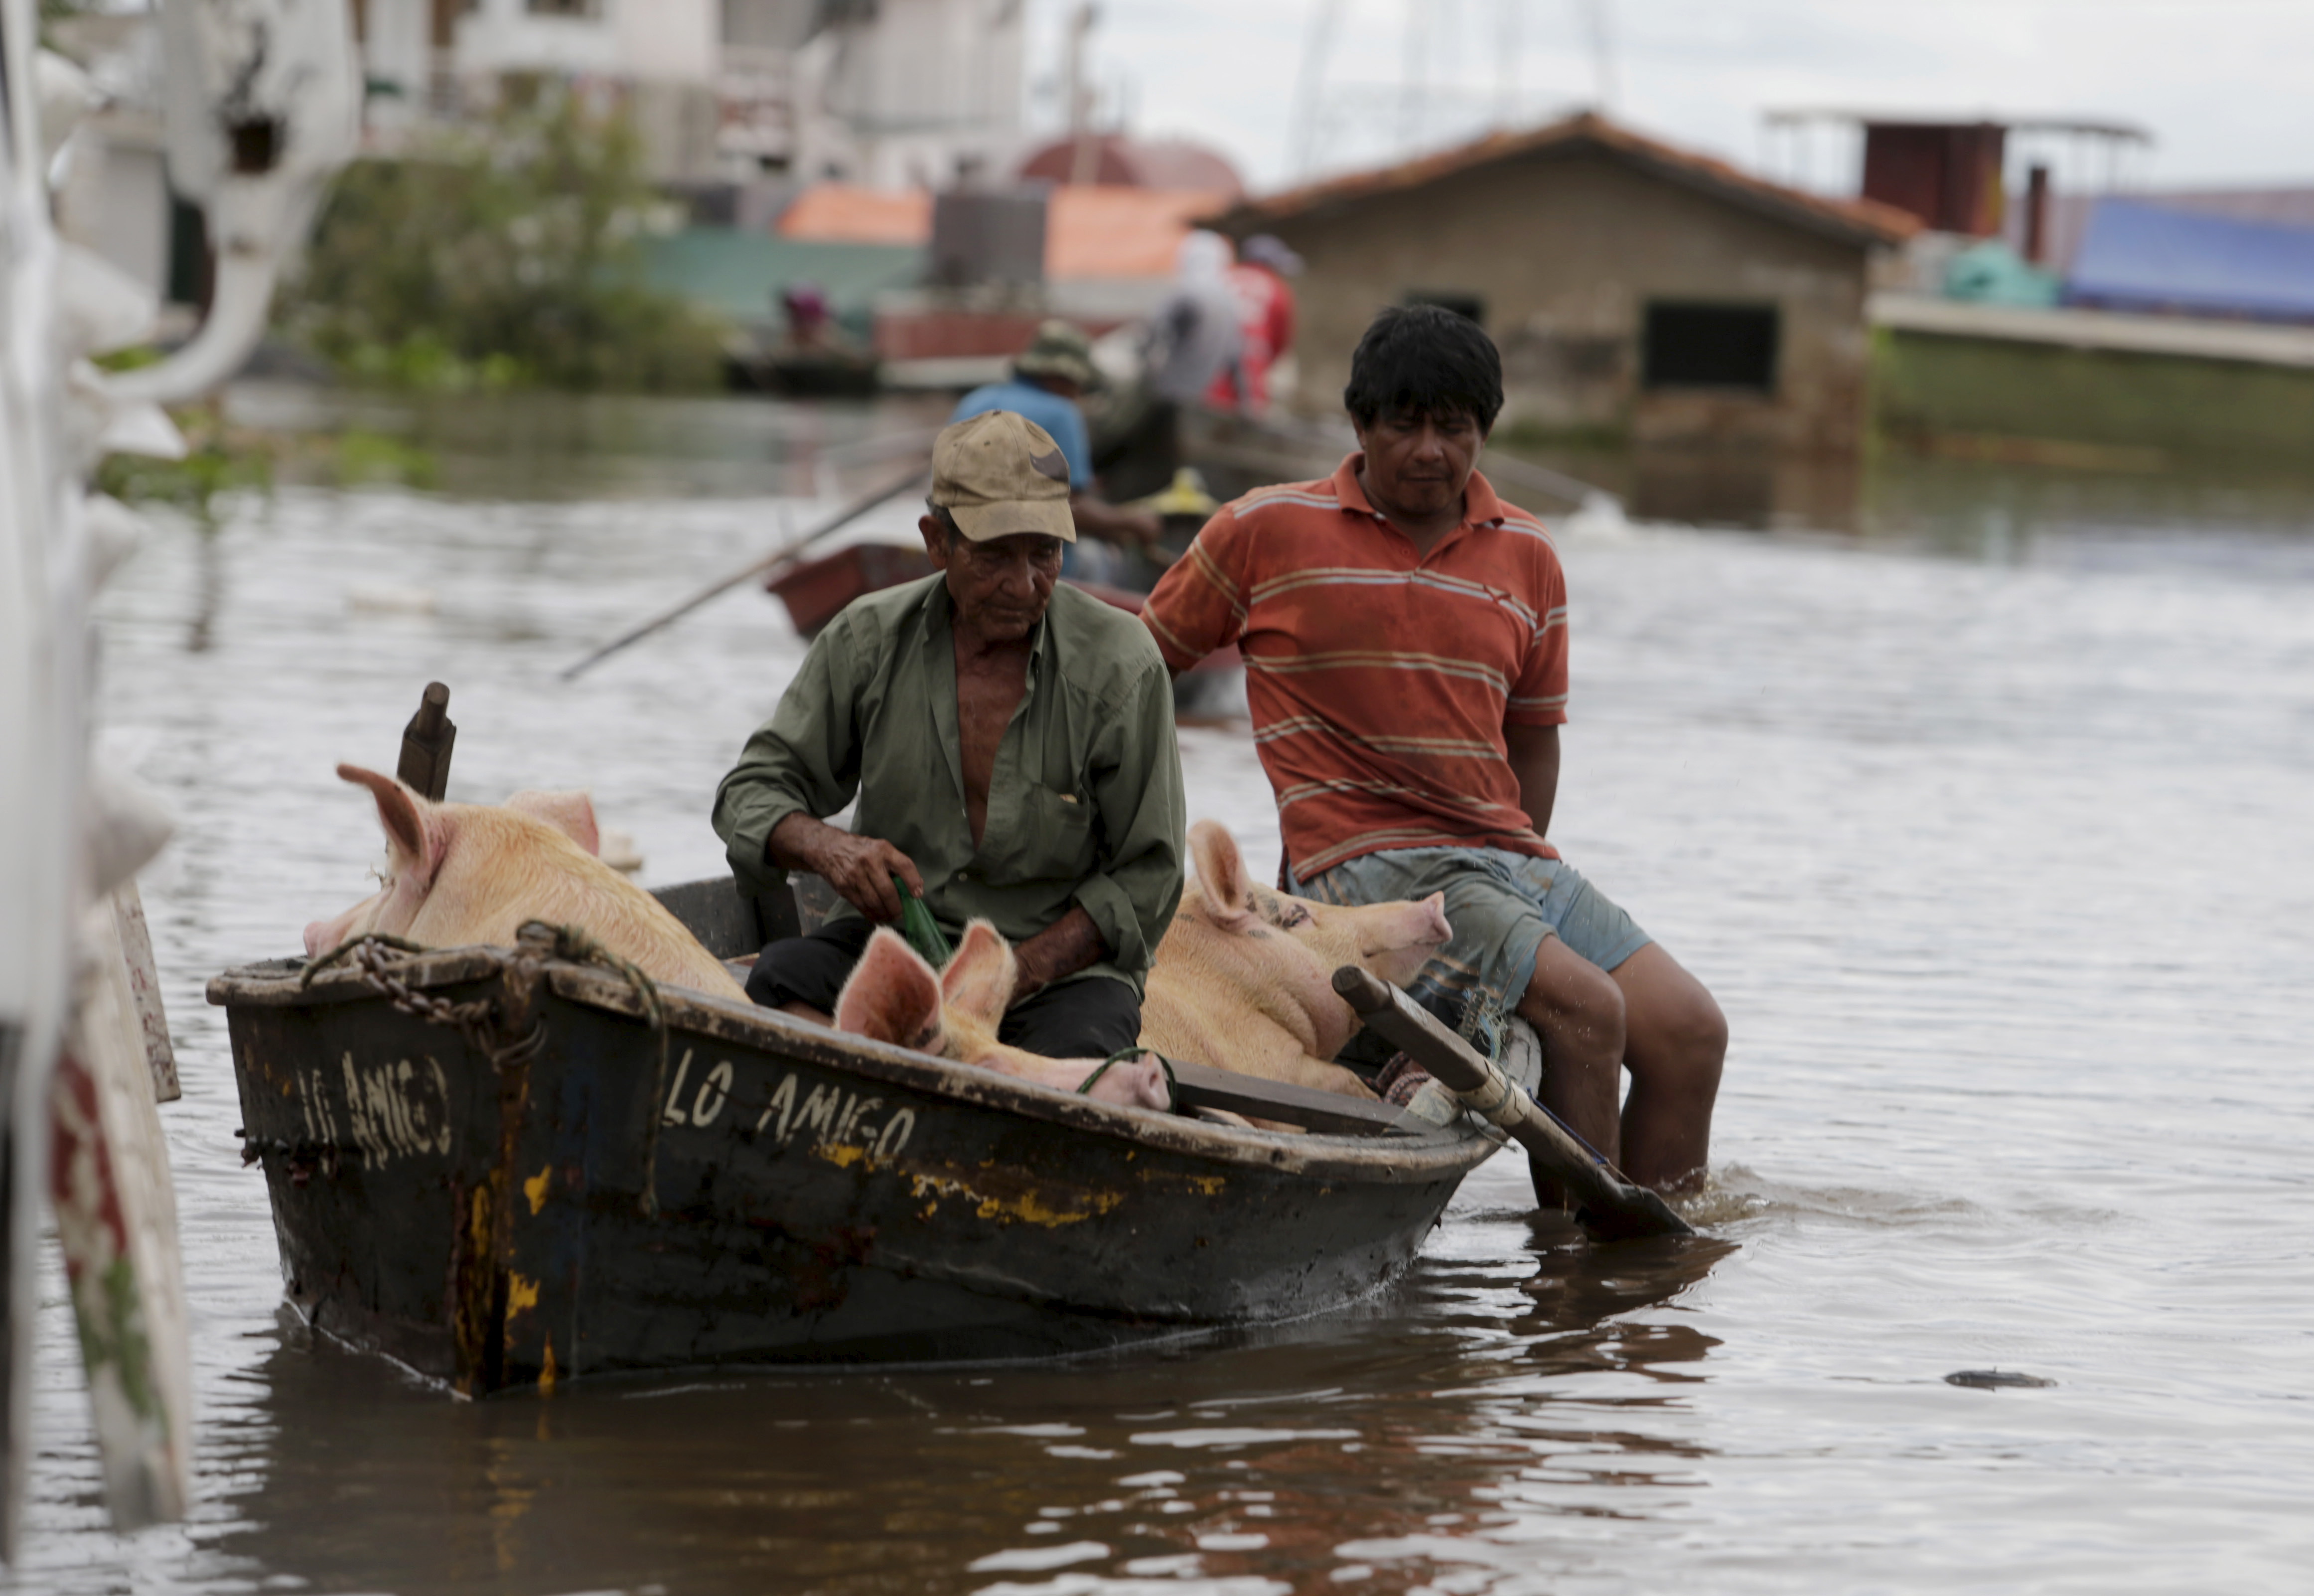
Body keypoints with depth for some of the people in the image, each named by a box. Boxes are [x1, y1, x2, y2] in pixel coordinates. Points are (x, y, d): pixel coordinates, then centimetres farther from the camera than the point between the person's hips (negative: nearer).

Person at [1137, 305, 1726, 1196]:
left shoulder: (1527, 558, 12)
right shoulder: (1268, 532, 0)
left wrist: (1525, 873, 12)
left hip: (1506, 858, 6)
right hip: (1366, 863, -6)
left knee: (1689, 1034, -9)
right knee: (1586, 1011, -25)